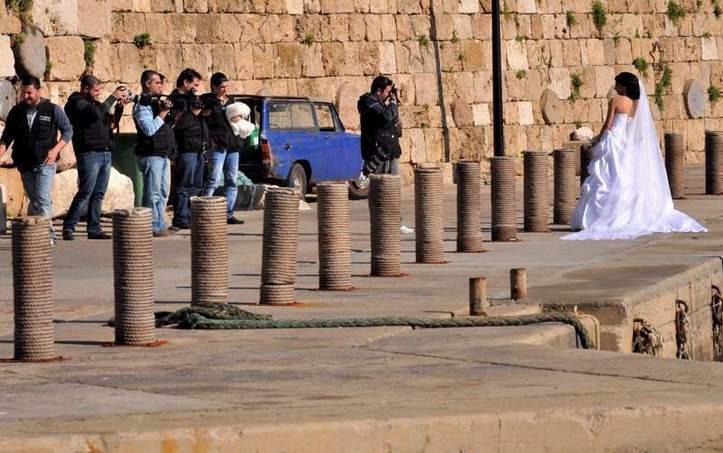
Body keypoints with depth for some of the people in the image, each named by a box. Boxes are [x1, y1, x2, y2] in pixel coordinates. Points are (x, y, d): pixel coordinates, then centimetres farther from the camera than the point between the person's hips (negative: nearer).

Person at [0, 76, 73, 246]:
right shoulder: (16, 112, 7)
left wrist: (55, 150, -9)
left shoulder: (53, 110, -3)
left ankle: (47, 235, -18)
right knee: (34, 200, 11)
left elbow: (68, 130, 4)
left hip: (45, 162, -4)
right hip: (25, 164, 4)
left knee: (42, 199, -16)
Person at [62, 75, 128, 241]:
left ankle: (94, 229, 9)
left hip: (105, 152, 8)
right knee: (85, 193, -10)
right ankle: (68, 228, -5)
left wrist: (120, 105, 10)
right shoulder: (77, 103, -7)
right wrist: (113, 97, -16)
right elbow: (97, 113, -24)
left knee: (98, 194, 7)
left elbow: (109, 122, 25)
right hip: (89, 154, -8)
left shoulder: (94, 103, 20)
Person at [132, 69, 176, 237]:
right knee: (153, 193, -8)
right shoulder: (142, 106, -11)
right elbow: (150, 129, -22)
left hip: (163, 154, 10)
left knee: (163, 192, 12)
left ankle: (160, 225, 17)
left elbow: (167, 126, 24)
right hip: (151, 155, -10)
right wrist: (163, 113, -16)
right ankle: (153, 228, -6)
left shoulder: (156, 102, 17)